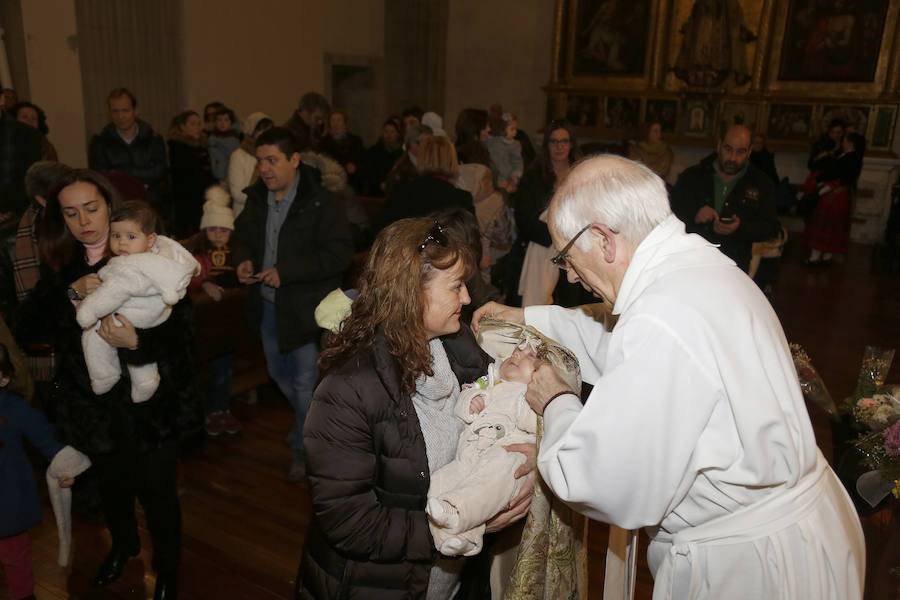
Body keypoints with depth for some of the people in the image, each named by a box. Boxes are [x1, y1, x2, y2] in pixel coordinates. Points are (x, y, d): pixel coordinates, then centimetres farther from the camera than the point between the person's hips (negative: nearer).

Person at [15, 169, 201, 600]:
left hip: (151, 404, -4)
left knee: (157, 492, 8)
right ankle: (123, 545, 55)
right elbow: (25, 328, -10)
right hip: (94, 406, 4)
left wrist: (136, 342, -38)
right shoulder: (61, 266, 1)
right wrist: (70, 291, -25)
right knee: (113, 485, 24)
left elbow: (181, 334, -19)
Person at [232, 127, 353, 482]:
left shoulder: (320, 204, -18)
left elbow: (339, 253, -22)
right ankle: (310, 423, 48)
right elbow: (244, 237, 19)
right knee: (278, 372, 22)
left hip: (305, 306, -7)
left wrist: (285, 272, -25)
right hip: (268, 303, 7)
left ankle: (305, 447, 26)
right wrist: (243, 260, -4)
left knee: (305, 381, 4)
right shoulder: (257, 199, 4)